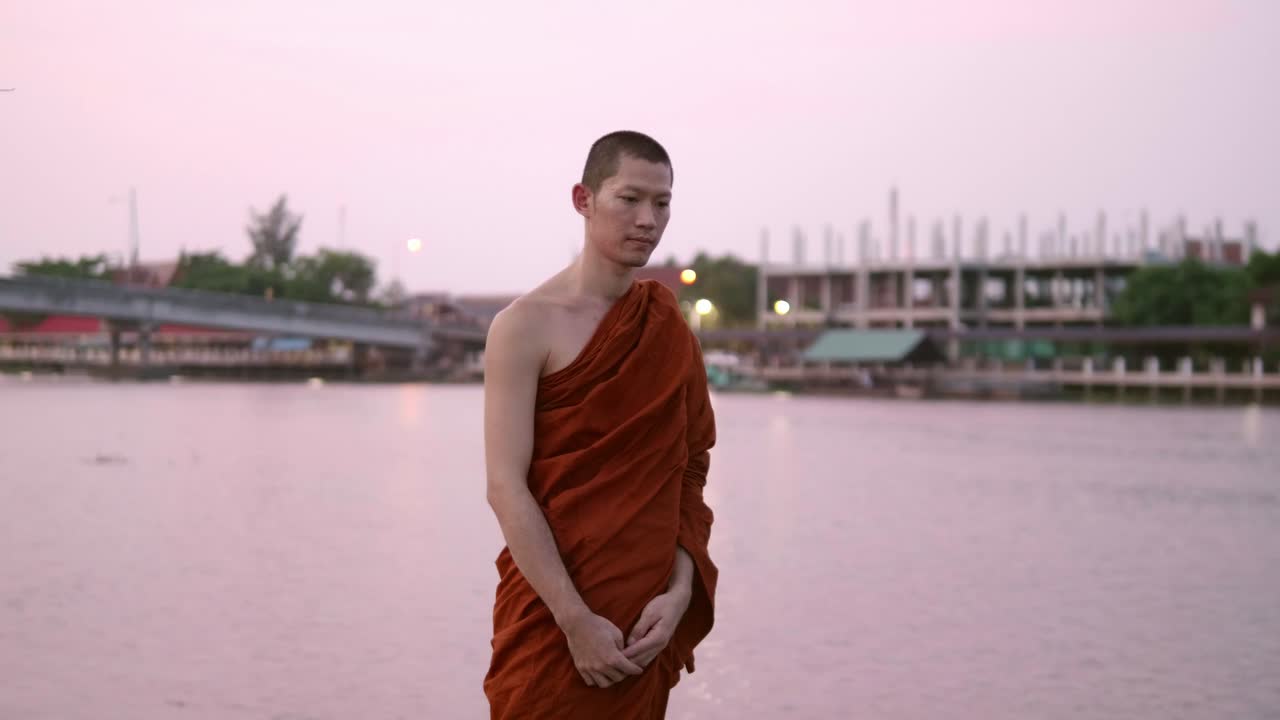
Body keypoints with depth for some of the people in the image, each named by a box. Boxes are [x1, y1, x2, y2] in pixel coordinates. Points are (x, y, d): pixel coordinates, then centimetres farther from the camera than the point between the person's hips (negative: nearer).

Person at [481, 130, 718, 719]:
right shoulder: (528, 325, -9)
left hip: (649, 614, 5)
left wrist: (679, 592, -8)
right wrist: (575, 619, -17)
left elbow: (688, 472, 5)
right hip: (553, 615, -4)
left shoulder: (670, 329, 6)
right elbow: (505, 486, -14)